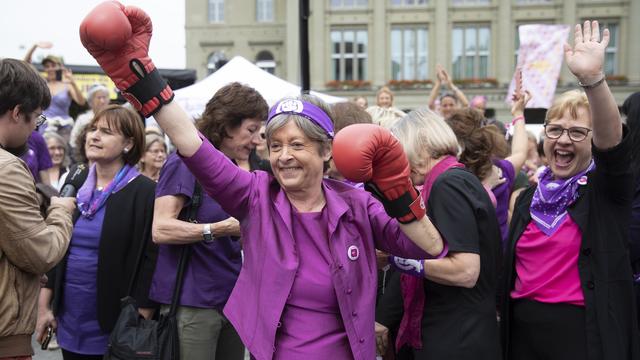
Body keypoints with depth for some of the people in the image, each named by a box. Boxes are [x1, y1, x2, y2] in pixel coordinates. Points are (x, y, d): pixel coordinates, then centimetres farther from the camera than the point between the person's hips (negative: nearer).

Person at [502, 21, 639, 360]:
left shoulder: (606, 189, -5)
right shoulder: (528, 197, 9)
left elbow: (611, 136, -26)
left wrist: (593, 79, -42)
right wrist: (505, 329, 14)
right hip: (523, 332, 5)